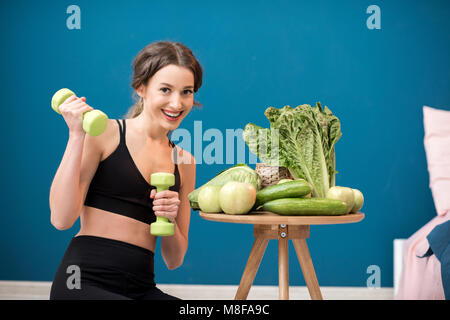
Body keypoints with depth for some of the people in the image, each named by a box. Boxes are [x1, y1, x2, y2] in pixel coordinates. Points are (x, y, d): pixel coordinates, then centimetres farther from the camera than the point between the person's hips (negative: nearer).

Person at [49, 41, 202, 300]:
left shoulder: (184, 162, 15)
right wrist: (76, 135, -11)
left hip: (141, 288, 5)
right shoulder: (105, 133, 0)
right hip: (84, 283, -5)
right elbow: (61, 219, -9)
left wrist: (170, 219, -4)